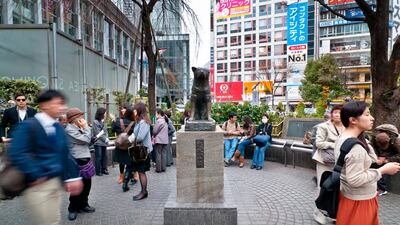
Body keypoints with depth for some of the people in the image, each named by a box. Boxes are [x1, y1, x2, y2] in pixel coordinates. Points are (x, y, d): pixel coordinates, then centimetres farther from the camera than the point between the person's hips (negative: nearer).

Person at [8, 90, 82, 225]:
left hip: (56, 182, 7)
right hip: (38, 186, -7)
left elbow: (65, 153, 10)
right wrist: (35, 176, -21)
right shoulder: (28, 126, -15)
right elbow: (17, 154, -23)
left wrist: (73, 177, 6)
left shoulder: (58, 128, 7)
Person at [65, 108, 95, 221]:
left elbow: (88, 140, 12)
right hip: (78, 162, -8)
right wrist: (86, 127, -10)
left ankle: (83, 205, 32)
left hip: (85, 160, 8)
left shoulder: (78, 128, 12)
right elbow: (86, 139, -18)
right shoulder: (70, 129, -15)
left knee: (87, 185, 16)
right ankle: (73, 209, 20)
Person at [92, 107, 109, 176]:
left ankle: (104, 169, 20)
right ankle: (98, 171, 6)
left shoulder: (103, 122, 11)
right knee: (99, 157, -3)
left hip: (104, 142, 6)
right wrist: (105, 139, -10)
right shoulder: (95, 122, -8)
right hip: (98, 142, -6)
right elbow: (98, 133, -12)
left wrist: (107, 138, -2)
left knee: (104, 156, 9)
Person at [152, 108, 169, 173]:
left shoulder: (159, 121, -13)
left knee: (158, 154, 1)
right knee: (164, 154, 9)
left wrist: (153, 136, 10)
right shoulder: (165, 121, 10)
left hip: (159, 140, -7)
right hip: (165, 140, 7)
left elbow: (155, 131, -11)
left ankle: (158, 168, 5)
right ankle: (163, 168, 13)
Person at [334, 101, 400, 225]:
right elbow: (355, 180, -30)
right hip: (359, 200, -10)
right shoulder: (354, 147, -30)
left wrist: (374, 162, 9)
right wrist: (383, 170, -21)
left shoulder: (343, 138, 2)